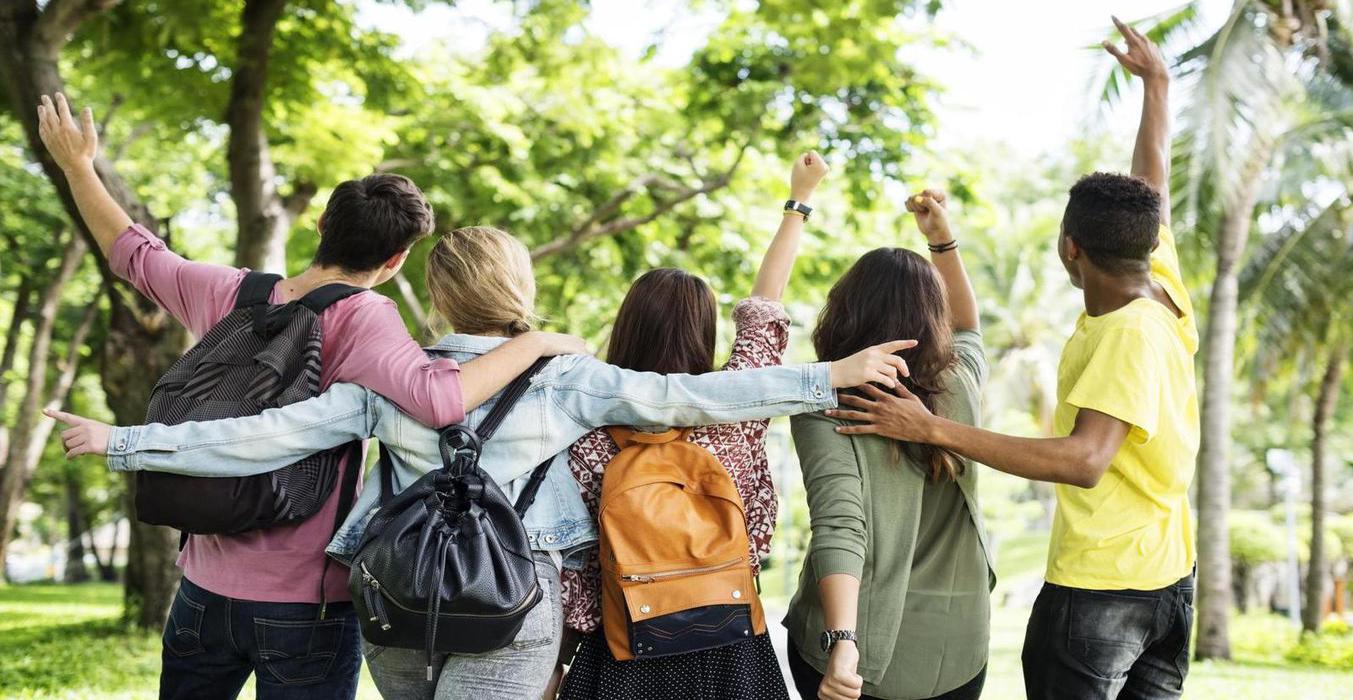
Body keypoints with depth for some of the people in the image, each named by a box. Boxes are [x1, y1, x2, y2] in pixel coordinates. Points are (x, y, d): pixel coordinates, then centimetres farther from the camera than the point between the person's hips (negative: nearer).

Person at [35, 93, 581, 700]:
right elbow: (440, 398, -33)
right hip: (305, 605, -5)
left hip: (204, 588, 5)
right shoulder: (357, 318, -17)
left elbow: (134, 254, 16)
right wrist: (538, 342, -20)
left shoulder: (228, 296, -1)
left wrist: (77, 164, 29)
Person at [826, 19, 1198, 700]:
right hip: (1169, 577, 9)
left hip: (1096, 589, -8)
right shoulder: (1165, 294, 1)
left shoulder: (1127, 336, -22)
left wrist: (935, 429, -37)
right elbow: (1153, 190, 16)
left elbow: (1085, 459, -34)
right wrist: (1156, 82, 31)